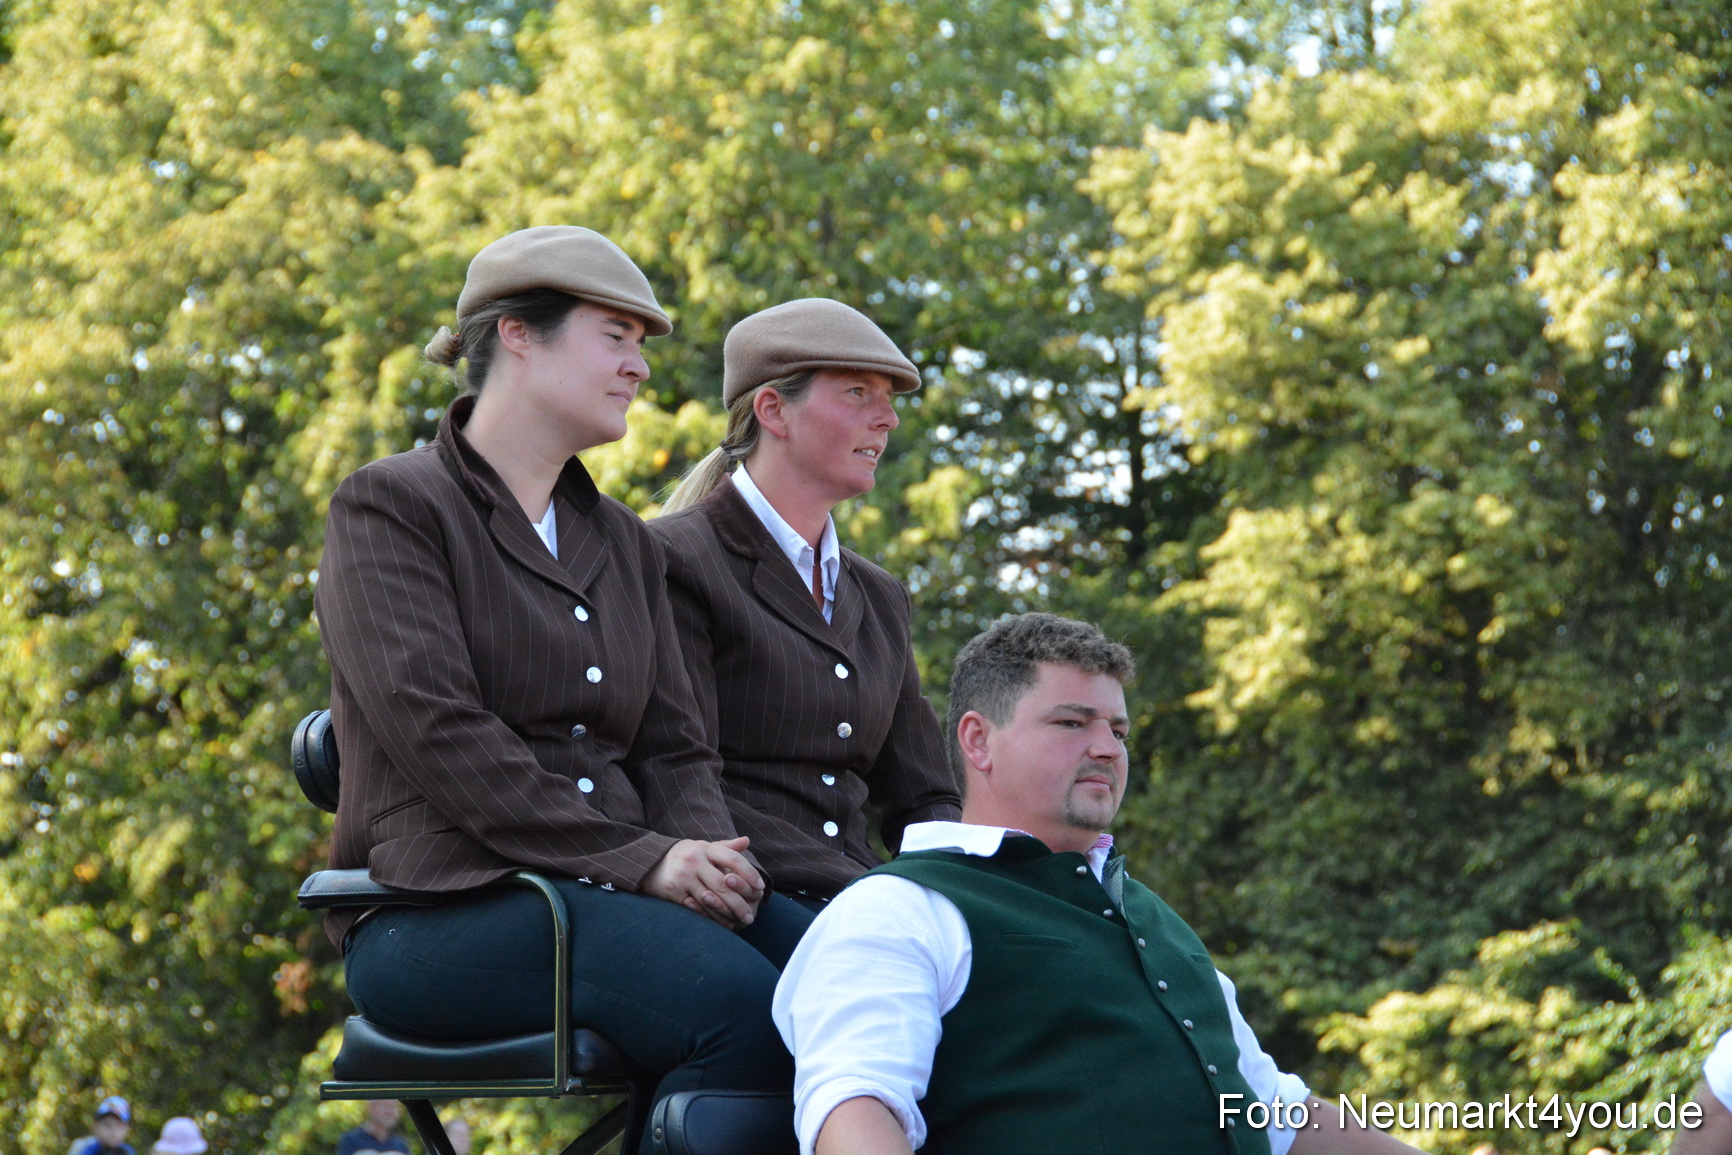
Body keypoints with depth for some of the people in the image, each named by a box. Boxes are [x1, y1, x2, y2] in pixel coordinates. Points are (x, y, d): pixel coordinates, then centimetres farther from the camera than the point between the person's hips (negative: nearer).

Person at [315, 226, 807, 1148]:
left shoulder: (620, 542, 24)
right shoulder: (389, 507, 3)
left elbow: (674, 749, 18)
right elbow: (435, 730, -11)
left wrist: (707, 856, -6)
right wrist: (637, 860, -17)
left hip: (614, 898, 6)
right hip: (445, 901, -6)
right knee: (740, 1000, -34)